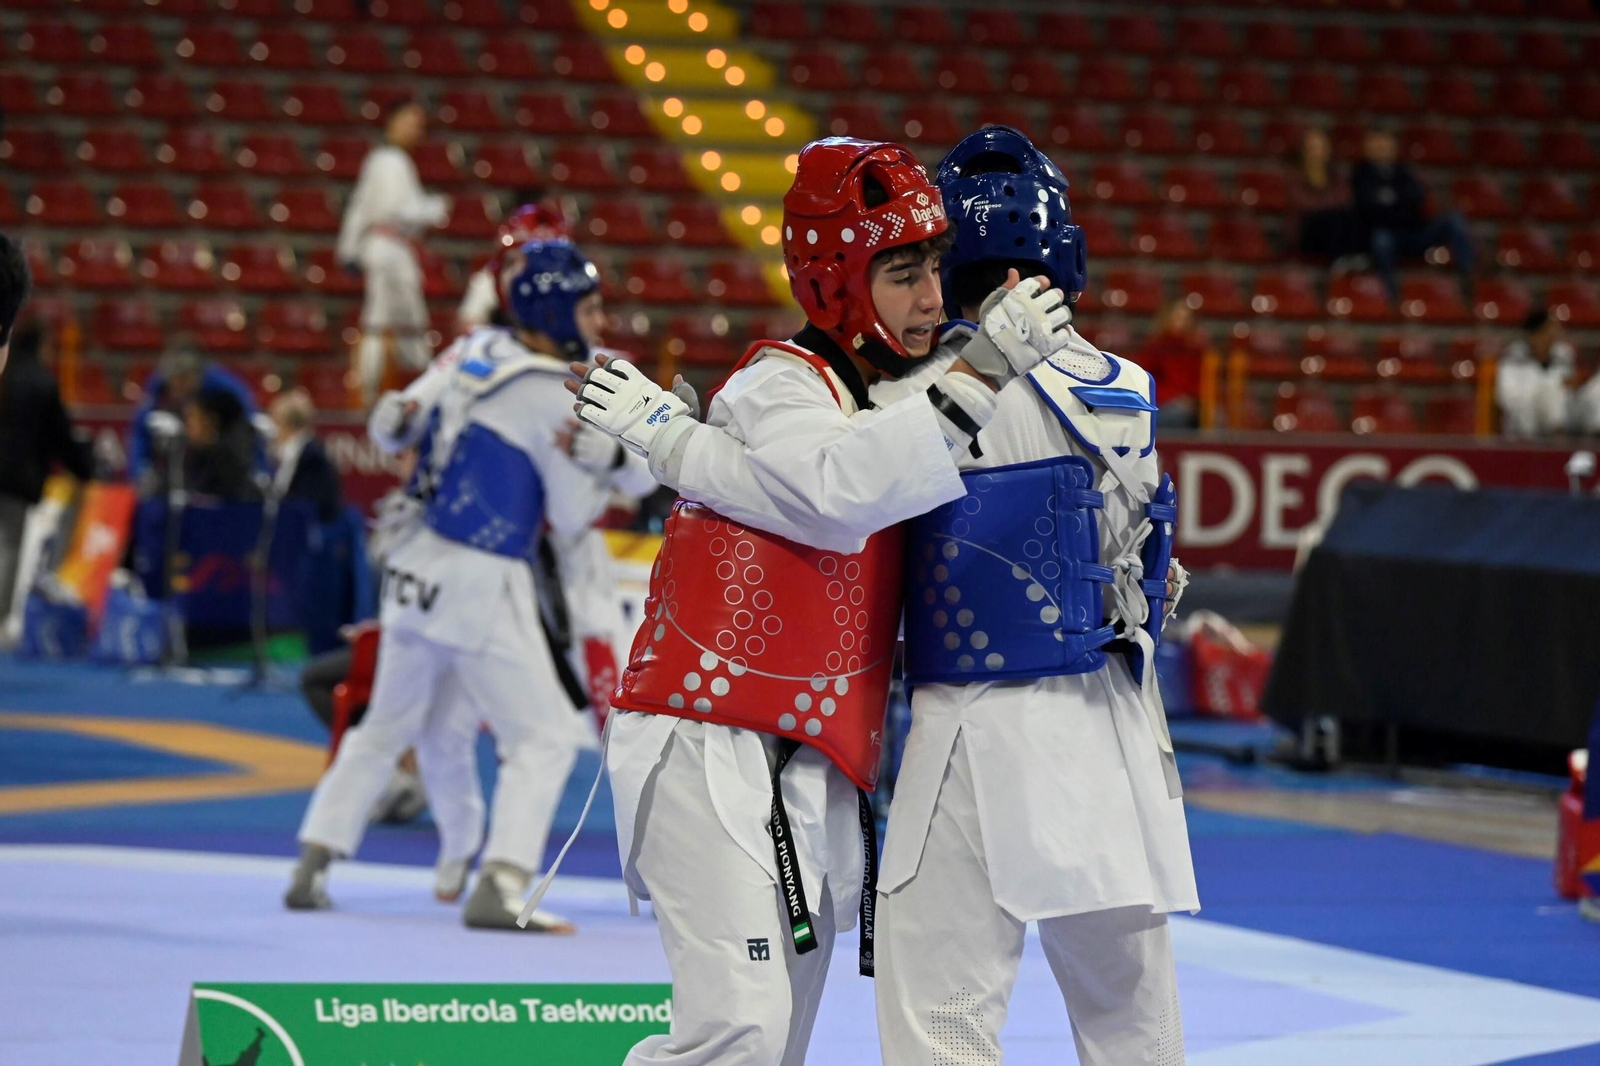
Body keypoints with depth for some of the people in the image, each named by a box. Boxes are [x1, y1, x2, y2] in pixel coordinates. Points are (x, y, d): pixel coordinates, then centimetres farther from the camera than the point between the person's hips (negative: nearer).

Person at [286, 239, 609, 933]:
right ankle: (499, 888, -13)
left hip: (418, 566, 8)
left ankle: (312, 868, 20)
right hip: (481, 583, -8)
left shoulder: (477, 353, 8)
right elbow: (573, 517, -6)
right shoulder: (555, 398, -12)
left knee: (388, 726, 22)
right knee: (545, 736, 0)